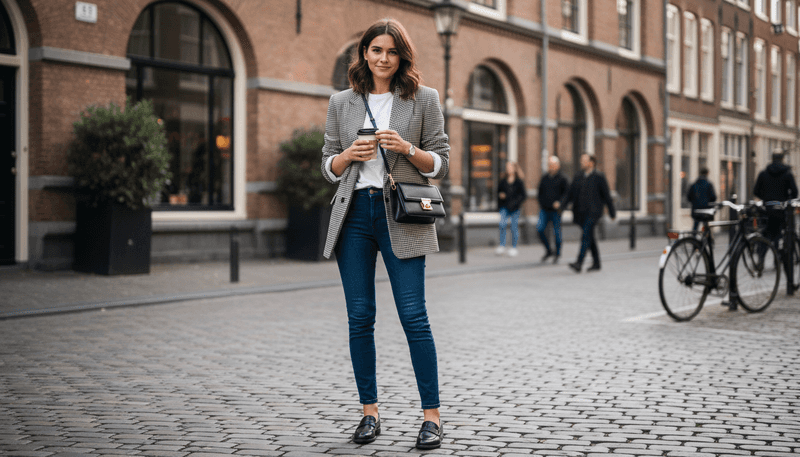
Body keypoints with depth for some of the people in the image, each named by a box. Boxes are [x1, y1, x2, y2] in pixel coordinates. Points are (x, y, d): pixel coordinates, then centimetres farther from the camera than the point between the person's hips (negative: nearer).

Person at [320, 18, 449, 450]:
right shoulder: (342, 102, 12)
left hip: (401, 216, -2)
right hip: (354, 212, 3)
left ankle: (431, 416, 1)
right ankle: (370, 411, 15)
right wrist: (349, 155, -7)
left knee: (414, 316, -6)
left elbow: (440, 163, 5)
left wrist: (406, 149, -13)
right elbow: (328, 166, 14)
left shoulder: (424, 99, 6)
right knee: (360, 317, 4)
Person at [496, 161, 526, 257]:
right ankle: (501, 246, -11)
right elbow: (498, 190, 20)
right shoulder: (503, 181, 7)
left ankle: (514, 248, 14)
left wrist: (515, 202, -16)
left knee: (514, 227, 2)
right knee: (502, 224, -17)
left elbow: (523, 195, -3)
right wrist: (500, 195, -3)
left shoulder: (519, 182, -3)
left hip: (515, 207, -2)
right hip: (504, 207, 2)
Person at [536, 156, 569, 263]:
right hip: (544, 209, 4)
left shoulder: (562, 179, -4)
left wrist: (559, 202, -17)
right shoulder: (544, 178, 10)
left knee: (557, 232, 1)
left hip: (556, 210, -4)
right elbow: (540, 191, 22)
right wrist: (540, 202, 9)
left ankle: (557, 254, 17)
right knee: (540, 229, -9)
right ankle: (548, 250, 9)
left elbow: (567, 193, -4)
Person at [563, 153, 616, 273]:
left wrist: (612, 212, 2)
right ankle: (596, 263, 22)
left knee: (586, 236, -17)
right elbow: (571, 193, 12)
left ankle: (579, 263, -26)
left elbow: (606, 195, 0)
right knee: (590, 238, 12)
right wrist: (563, 205, -1)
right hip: (581, 212, 6)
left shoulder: (599, 177, -2)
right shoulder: (578, 177, 13)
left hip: (593, 211, -6)